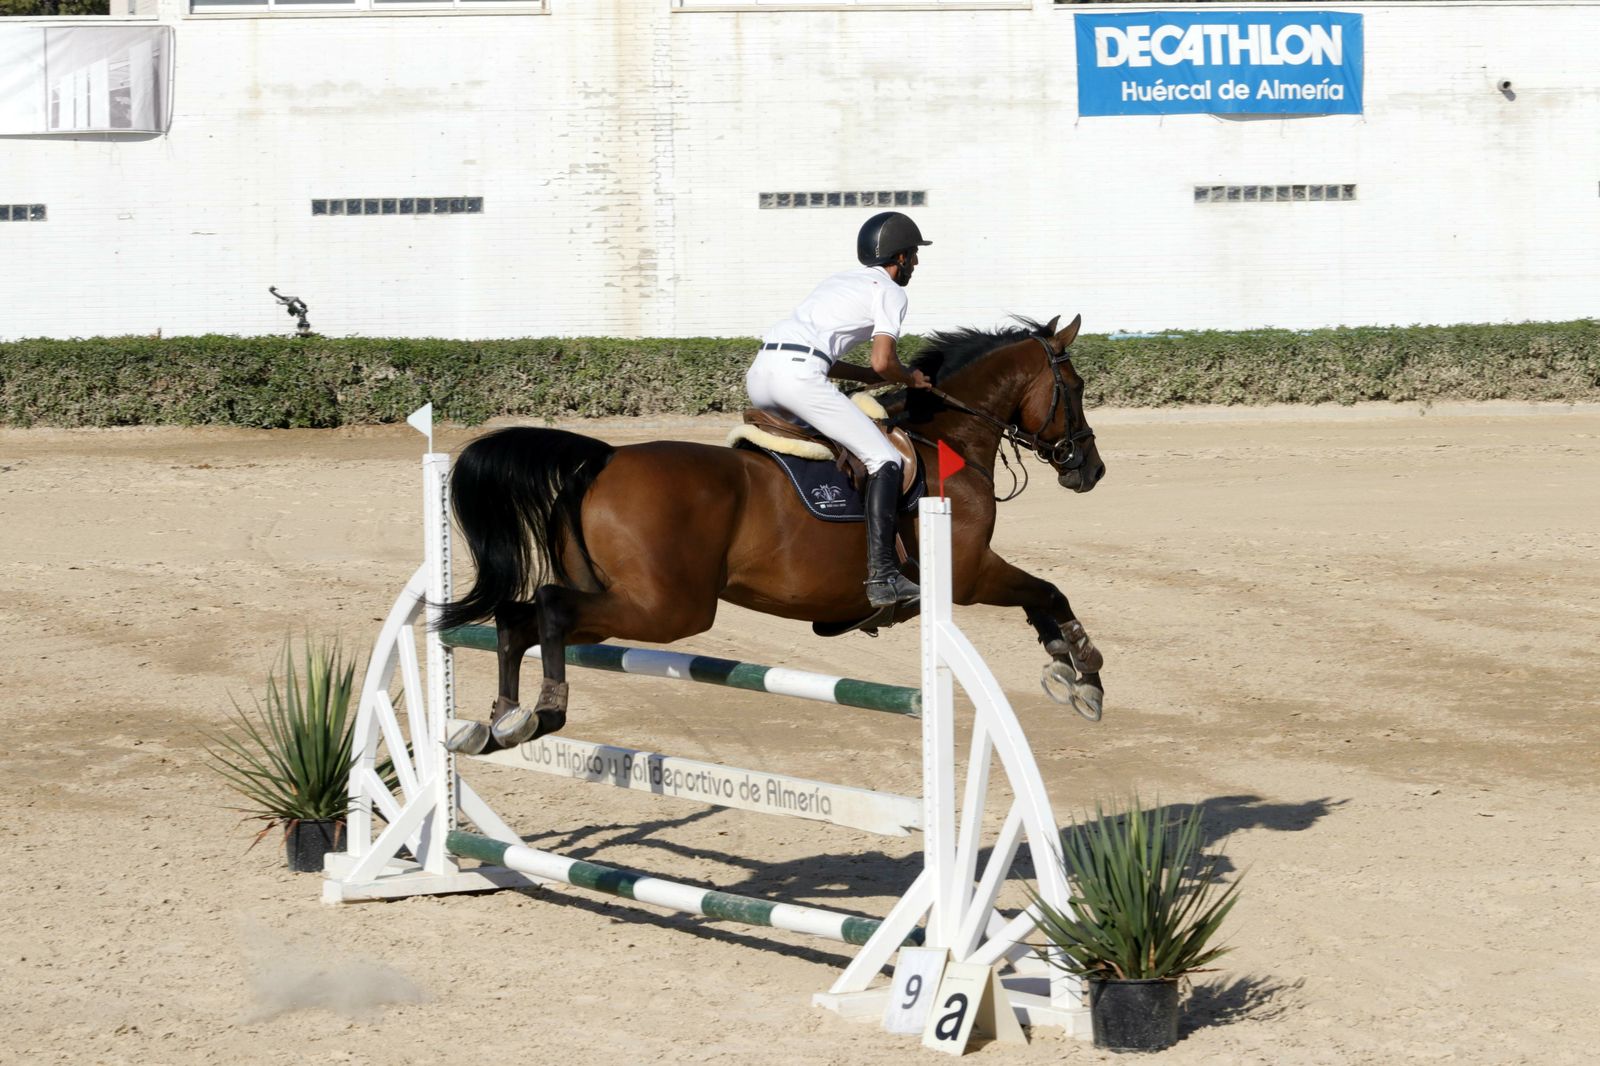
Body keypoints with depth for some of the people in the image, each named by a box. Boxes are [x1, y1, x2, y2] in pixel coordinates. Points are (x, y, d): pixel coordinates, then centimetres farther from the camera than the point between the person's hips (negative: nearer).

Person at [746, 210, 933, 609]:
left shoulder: (843, 279, 31)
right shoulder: (890, 291, 7)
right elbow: (882, 361, -6)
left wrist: (880, 378, 27)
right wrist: (910, 379, 14)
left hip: (760, 373, 8)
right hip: (797, 375, -8)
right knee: (885, 460, -5)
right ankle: (882, 574, -17)